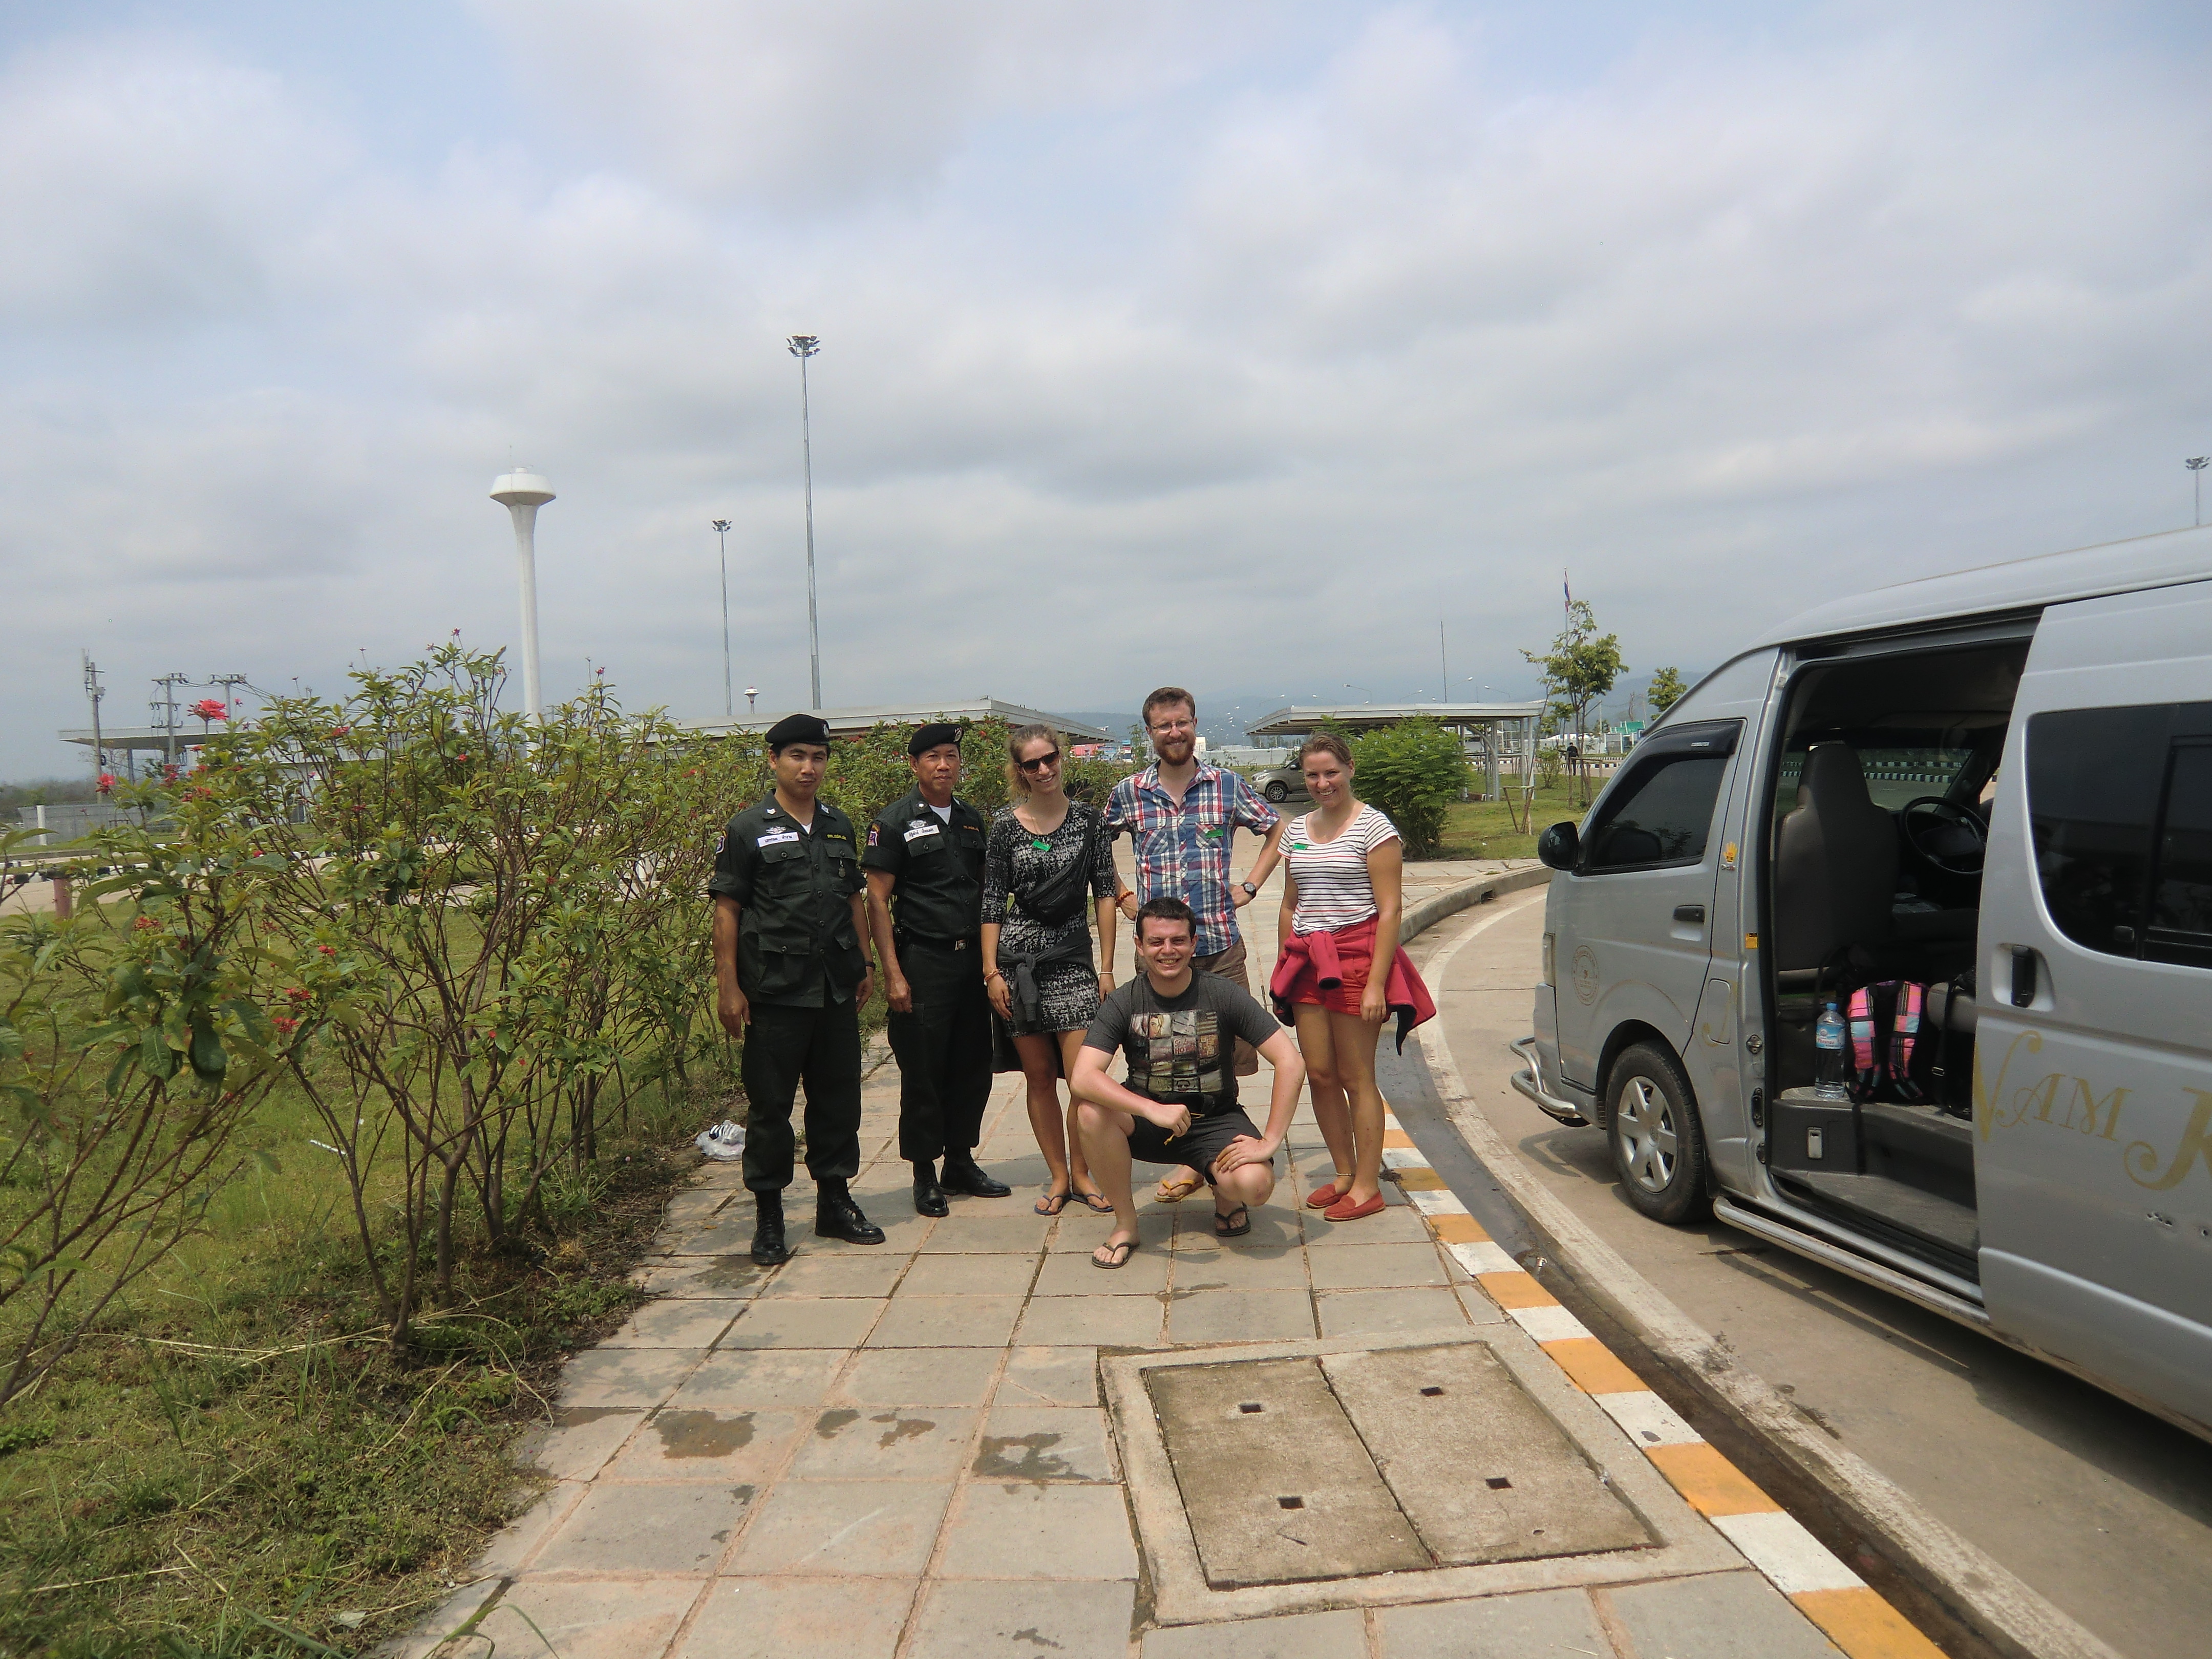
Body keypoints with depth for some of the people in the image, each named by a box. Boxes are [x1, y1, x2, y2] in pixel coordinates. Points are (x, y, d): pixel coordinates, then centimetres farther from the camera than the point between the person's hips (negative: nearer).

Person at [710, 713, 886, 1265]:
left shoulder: (840, 826, 13)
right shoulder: (748, 830, -3)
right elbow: (726, 910, -5)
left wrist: (862, 966, 14)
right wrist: (728, 986, -10)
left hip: (837, 991, 5)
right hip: (774, 992, -5)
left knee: (838, 1098, 11)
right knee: (769, 1105, 4)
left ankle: (835, 1202, 25)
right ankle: (769, 1216, 16)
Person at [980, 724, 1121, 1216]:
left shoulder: (1088, 819, 2)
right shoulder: (1006, 825, 2)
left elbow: (1105, 894, 3)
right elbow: (993, 901, 3)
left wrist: (1107, 967, -1)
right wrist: (992, 971, -3)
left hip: (1073, 958, 0)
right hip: (1018, 957, 1)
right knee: (1039, 1077, 6)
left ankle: (1081, 1174, 12)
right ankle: (1058, 1176, 20)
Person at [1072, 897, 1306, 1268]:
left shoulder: (1224, 995, -13)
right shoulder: (1123, 1003, -11)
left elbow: (1291, 1063, -16)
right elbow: (1082, 1077, -25)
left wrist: (1269, 1142, -23)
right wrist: (1154, 1110, -38)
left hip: (1215, 1122, -1)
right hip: (1147, 1123, 1)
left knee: (1254, 1184, -31)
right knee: (1091, 1110, -29)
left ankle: (1225, 1194, 9)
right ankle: (1125, 1223, -8)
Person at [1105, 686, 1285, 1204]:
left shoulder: (1229, 786, 4)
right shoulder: (1129, 793, 5)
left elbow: (1278, 831, 15)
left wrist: (1249, 886, 6)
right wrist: (1122, 896, 9)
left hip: (1221, 945, 0)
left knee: (1228, 1052, 2)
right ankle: (1190, 1159, 17)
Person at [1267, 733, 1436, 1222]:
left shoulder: (1373, 827, -6)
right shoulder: (1297, 832, 14)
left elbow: (1390, 910, -10)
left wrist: (1376, 982, -16)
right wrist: (1282, 972, 15)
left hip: (1356, 955, -6)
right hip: (1308, 960, 6)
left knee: (1356, 1078, -1)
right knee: (1320, 1075, 6)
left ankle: (1367, 1186, 10)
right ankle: (1344, 1174, 21)